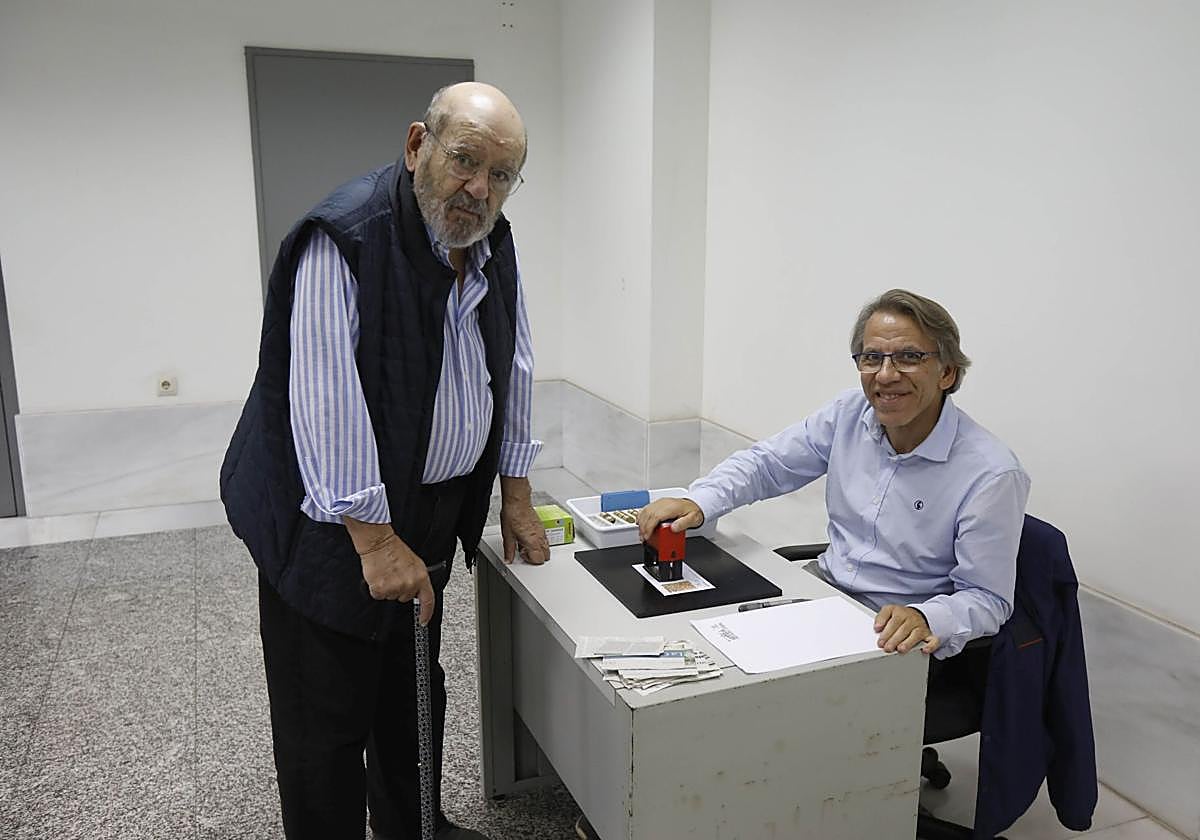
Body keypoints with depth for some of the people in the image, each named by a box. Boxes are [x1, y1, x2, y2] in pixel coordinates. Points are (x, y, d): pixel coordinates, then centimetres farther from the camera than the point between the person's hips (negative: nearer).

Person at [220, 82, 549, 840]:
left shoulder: (494, 244, 1)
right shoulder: (343, 239, -23)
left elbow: (514, 367, 8)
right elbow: (326, 398, -27)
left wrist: (515, 495, 9)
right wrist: (375, 538, -25)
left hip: (435, 507, 8)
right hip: (331, 521, -7)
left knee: (413, 686, 22)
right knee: (328, 713, 5)